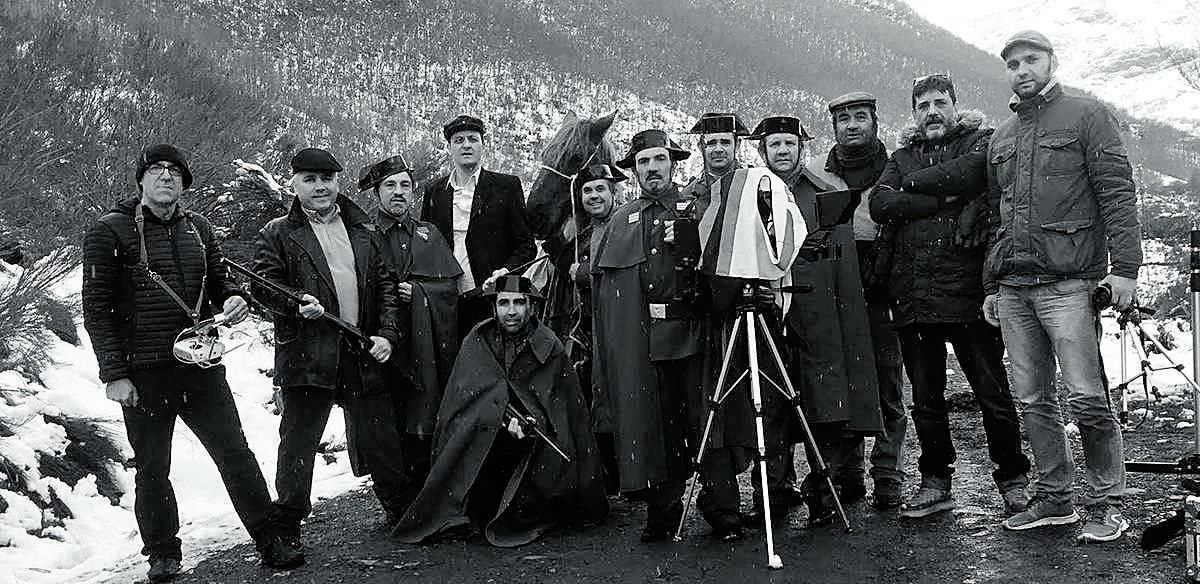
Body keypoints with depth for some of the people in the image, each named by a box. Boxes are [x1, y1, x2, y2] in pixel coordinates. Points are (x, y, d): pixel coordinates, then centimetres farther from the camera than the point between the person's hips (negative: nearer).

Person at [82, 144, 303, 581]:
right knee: (152, 469, 9)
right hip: (145, 373, -3)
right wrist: (114, 373, -11)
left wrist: (233, 299, -3)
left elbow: (217, 279, 22)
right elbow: (97, 307, -5)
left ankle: (270, 543, 11)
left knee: (235, 454, 3)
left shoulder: (198, 229, 10)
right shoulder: (110, 232, -3)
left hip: (202, 366, 3)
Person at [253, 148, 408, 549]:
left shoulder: (364, 232, 14)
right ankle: (288, 524, 14)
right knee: (298, 440, 2)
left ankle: (400, 509, 28)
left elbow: (385, 285, 12)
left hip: (365, 352, 3)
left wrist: (386, 333, 0)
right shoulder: (277, 235, 5)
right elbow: (265, 286, -1)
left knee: (381, 437, 10)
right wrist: (297, 304, -20)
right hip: (306, 355, -3)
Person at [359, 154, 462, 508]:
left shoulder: (429, 234, 19)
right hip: (385, 343, -2)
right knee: (392, 427, -4)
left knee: (429, 421, -2)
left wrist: (416, 290, -6)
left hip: (431, 344, 3)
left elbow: (450, 285, 10)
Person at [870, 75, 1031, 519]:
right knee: (925, 398, 10)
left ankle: (1013, 480, 16)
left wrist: (914, 182, -2)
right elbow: (880, 205, -1)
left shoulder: (980, 142, 9)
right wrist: (943, 201, -10)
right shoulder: (902, 156, 18)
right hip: (912, 295, 4)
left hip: (968, 291, -4)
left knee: (993, 393, 0)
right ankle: (936, 483, 21)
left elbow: (969, 173, -14)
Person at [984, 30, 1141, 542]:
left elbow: (1118, 193, -4)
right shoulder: (1001, 136, 19)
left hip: (1067, 282, -6)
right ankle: (1054, 499, 17)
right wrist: (991, 285, 18)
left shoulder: (1087, 116, 3)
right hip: (1012, 288, 6)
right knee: (1033, 400, 7)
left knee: (1087, 397, -6)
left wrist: (1124, 266, -14)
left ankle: (1106, 505, 7)